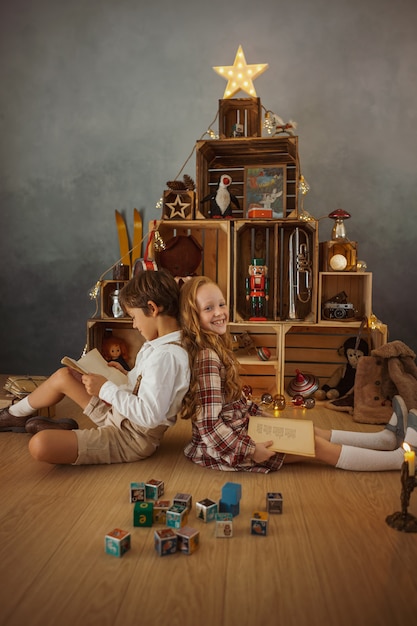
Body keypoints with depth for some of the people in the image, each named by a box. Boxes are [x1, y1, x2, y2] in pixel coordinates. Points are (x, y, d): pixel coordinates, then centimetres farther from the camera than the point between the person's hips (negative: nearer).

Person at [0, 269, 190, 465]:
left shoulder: (166, 355, -27)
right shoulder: (164, 345, 2)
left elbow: (150, 415, -31)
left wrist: (106, 389, -22)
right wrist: (126, 376, 8)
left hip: (131, 438, -10)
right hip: (119, 416, 10)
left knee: (40, 445, -23)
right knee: (63, 375, 11)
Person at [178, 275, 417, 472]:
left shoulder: (216, 346, 5)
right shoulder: (206, 357, -26)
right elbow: (209, 424, -28)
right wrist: (250, 451, -23)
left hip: (240, 424, 9)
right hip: (223, 446, -9)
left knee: (312, 431, 14)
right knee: (317, 445, -1)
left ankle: (385, 439, 28)